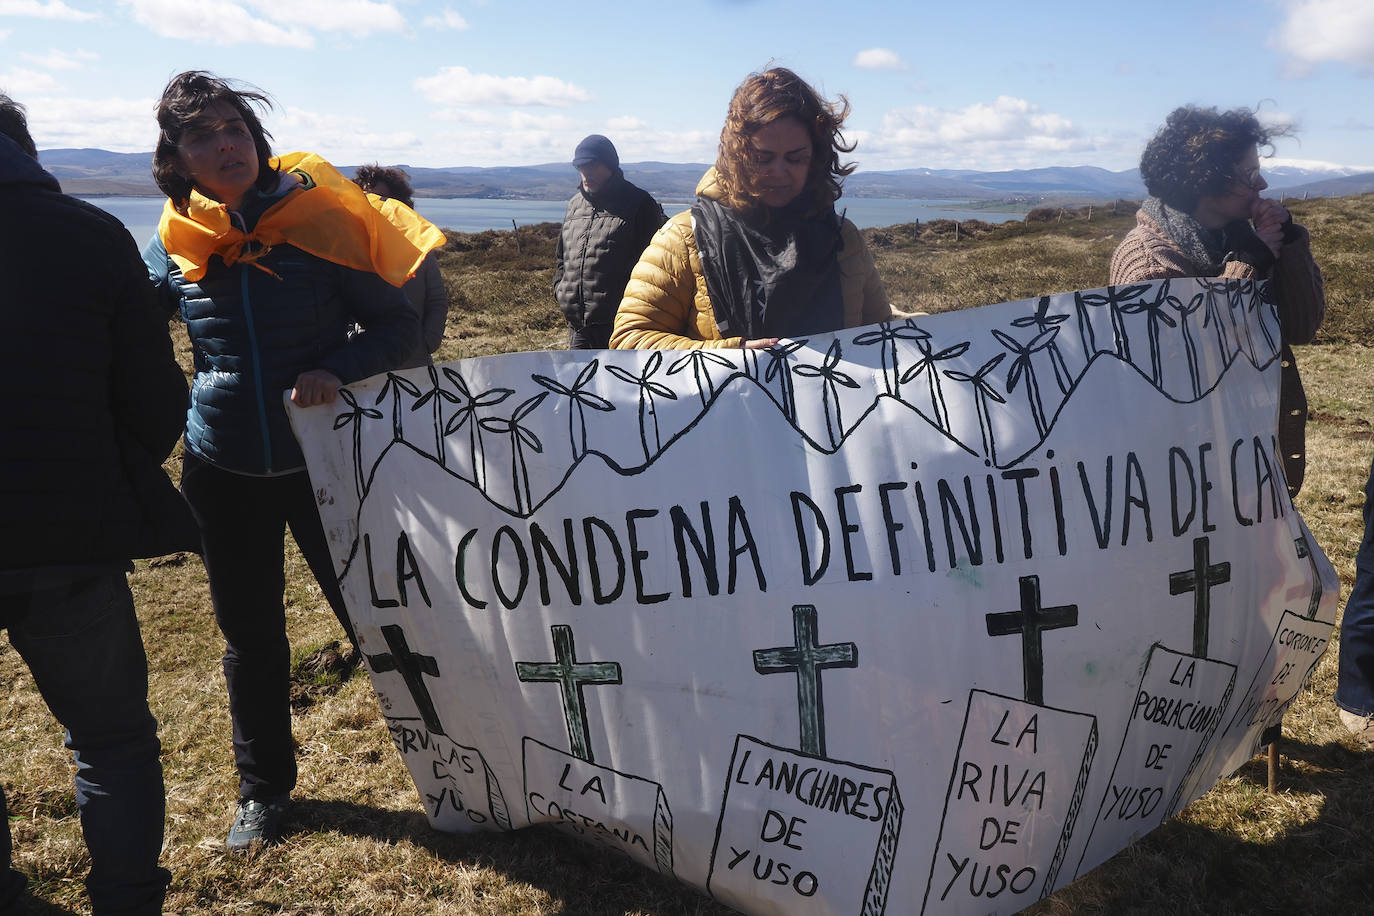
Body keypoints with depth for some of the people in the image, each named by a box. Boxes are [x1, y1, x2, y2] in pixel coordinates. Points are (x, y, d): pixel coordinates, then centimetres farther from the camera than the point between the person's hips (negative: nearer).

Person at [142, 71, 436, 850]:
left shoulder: (322, 220, -9)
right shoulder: (173, 246, -1)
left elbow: (401, 326, -7)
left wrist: (337, 369, -24)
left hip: (324, 457, -3)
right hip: (224, 469, 3)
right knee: (250, 634, 15)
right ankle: (264, 787, 35)